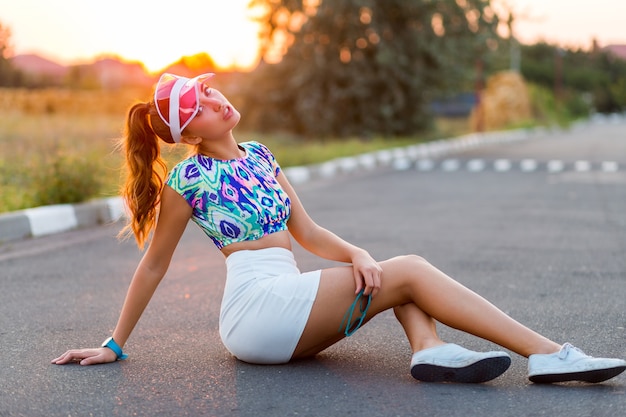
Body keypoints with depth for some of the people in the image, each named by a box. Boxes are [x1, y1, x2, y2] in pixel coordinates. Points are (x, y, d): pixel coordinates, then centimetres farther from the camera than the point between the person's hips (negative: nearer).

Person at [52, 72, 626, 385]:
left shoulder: (259, 156, 16)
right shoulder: (187, 180, -3)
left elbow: (307, 233, 14)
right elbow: (153, 265, 3)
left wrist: (357, 254, -6)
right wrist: (115, 345, 6)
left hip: (287, 306, 8)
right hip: (256, 302, -8)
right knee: (409, 272, -14)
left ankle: (431, 351, -29)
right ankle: (549, 353, -19)